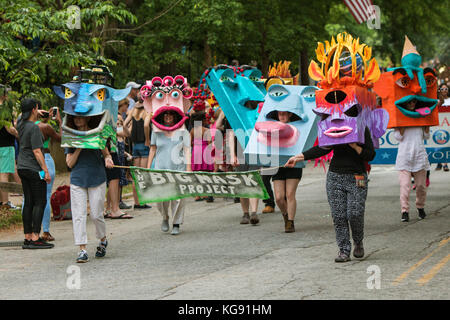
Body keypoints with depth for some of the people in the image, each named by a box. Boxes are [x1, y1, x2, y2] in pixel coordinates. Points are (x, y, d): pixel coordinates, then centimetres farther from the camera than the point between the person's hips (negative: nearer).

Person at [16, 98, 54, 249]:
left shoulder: (20, 123, 7)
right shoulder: (34, 128, -16)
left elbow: (21, 115, 33)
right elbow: (37, 152, -19)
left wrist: (37, 114, 44)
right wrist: (46, 171, -17)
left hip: (22, 168, 8)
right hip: (34, 169, -8)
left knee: (28, 202, 9)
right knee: (40, 202, -5)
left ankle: (28, 237, 9)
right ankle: (35, 238, -10)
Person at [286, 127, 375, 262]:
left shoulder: (363, 129, 2)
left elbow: (370, 155, -2)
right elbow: (322, 149, 7)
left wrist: (355, 146, -16)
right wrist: (299, 157, 2)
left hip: (356, 179, -3)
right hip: (335, 177, 3)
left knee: (355, 214, -13)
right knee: (339, 216, -4)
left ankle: (358, 242, 15)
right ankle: (344, 251, 0)